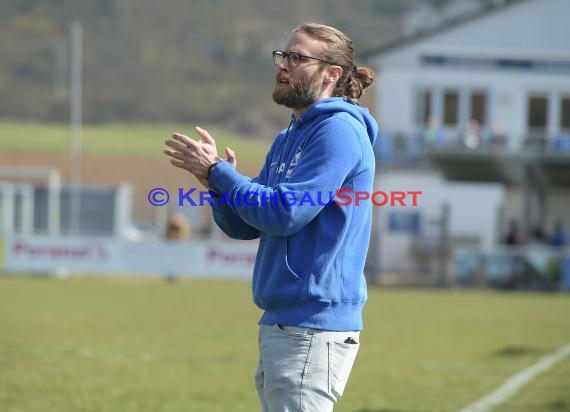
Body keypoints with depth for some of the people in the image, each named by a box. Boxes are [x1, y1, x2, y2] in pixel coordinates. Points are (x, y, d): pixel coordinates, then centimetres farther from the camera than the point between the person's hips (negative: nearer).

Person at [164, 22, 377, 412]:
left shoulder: (339, 131, -12)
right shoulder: (288, 139, 18)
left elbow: (284, 214, -19)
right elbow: (242, 226, 15)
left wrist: (217, 172, -11)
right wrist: (217, 179, -3)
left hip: (313, 326, -10)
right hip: (280, 322, 10)